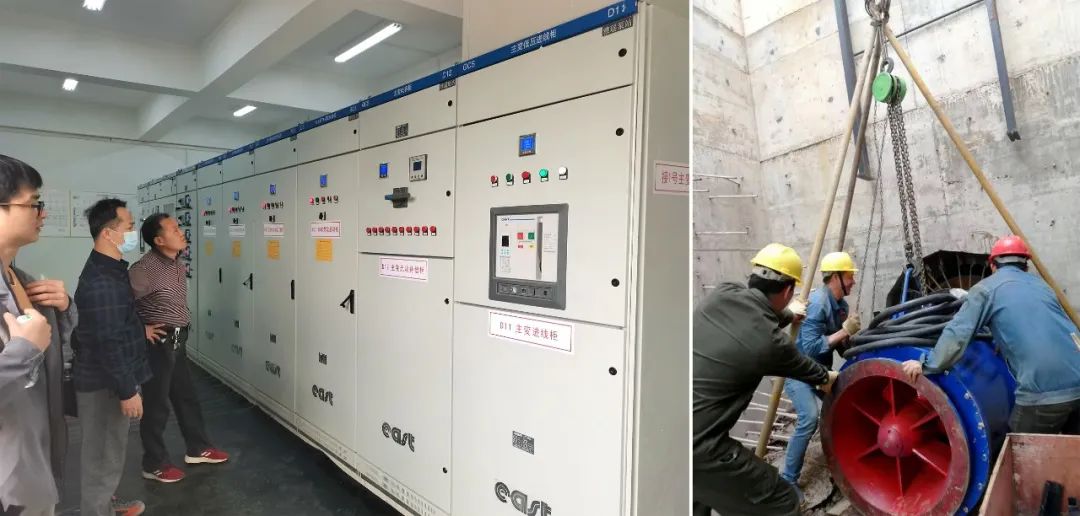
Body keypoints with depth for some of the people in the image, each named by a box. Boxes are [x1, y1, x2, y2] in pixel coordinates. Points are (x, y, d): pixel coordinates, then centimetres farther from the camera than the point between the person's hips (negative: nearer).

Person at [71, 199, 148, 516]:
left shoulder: (108, 270, 8)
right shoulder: (101, 281, -25)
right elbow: (108, 343, -26)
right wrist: (127, 391, -22)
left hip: (110, 380, 10)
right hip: (105, 385, -10)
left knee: (109, 451, 23)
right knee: (104, 456, 5)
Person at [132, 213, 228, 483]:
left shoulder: (179, 266, 7)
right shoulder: (145, 268, -21)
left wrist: (182, 324, 13)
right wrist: (141, 330, -18)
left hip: (178, 341, 9)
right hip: (157, 344, -8)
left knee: (186, 396, 18)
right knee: (156, 405, 5)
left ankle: (198, 449, 33)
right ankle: (155, 465, 20)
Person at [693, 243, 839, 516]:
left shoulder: (721, 294, 1)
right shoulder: (771, 340, -12)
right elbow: (801, 367, 12)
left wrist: (786, 314, 45)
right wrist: (826, 377, 35)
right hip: (696, 446, -7)